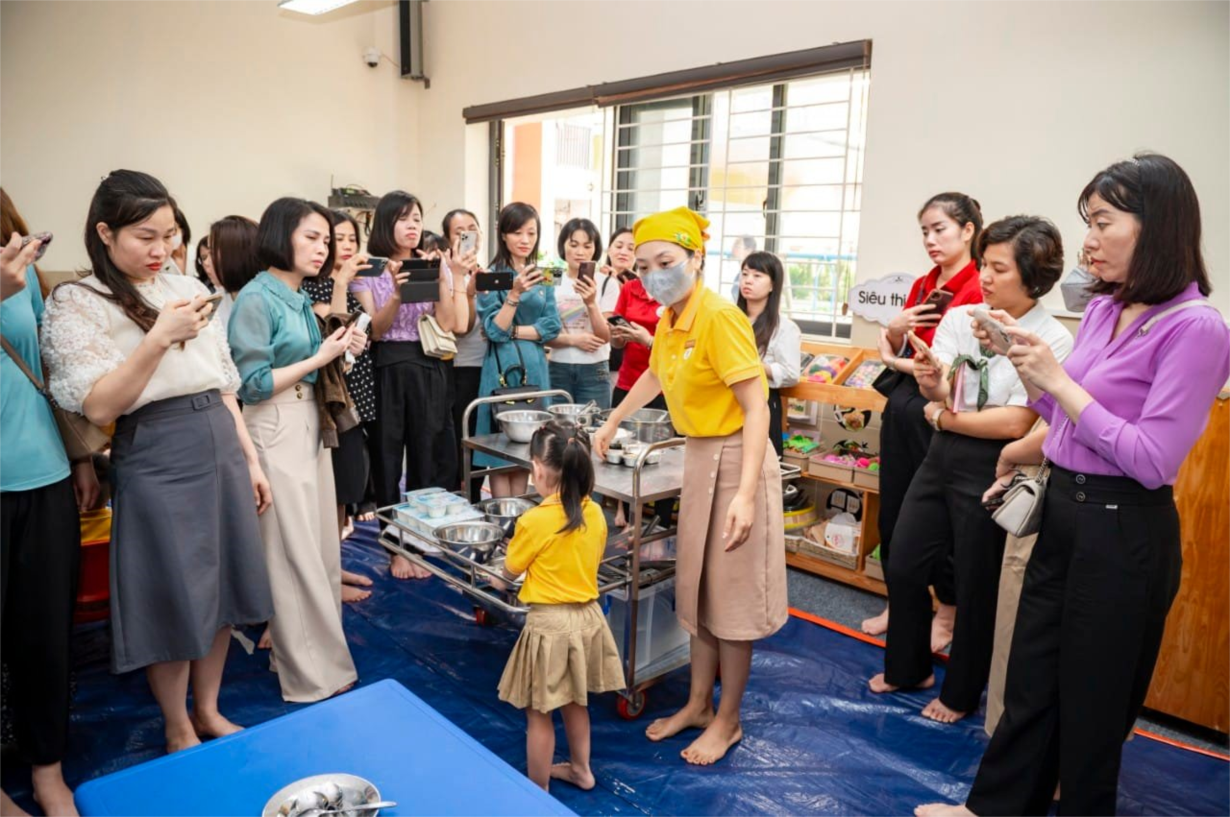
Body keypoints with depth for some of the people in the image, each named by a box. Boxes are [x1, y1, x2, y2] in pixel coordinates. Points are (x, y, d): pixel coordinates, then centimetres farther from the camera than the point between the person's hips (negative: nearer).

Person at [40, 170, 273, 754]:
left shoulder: (187, 287, 9)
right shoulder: (75, 303, -6)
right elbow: (99, 406, -14)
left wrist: (250, 458, 11)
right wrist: (160, 336, -21)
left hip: (222, 450, 5)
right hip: (156, 461, -5)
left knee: (221, 587, 14)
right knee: (173, 600, 6)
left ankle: (207, 710, 35)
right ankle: (178, 730, 29)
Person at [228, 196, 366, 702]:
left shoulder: (299, 297, 11)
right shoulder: (256, 299, -14)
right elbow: (254, 384, -16)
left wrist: (340, 351, 0)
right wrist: (320, 357, -15)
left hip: (310, 424, 9)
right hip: (276, 431, -9)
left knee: (320, 546, 14)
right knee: (296, 555, 0)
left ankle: (307, 654, 30)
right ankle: (313, 674, 13)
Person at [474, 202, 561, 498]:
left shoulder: (541, 276, 11)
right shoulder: (492, 275, -3)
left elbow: (552, 327, 2)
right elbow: (494, 330, -13)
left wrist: (512, 331, -9)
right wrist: (515, 293, -24)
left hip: (535, 370, 5)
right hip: (504, 370, -4)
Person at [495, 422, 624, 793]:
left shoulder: (534, 521, -21)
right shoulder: (594, 513, -4)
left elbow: (510, 572, -4)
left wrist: (516, 546, 15)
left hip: (550, 623, -7)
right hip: (588, 616, 7)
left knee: (539, 714, 10)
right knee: (575, 701, 26)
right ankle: (580, 769, 42)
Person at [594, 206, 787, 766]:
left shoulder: (719, 317, -20)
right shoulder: (668, 321, 6)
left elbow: (757, 407, -23)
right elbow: (653, 377, 27)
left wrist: (745, 493, -29)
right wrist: (612, 422, 36)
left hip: (733, 459, -8)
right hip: (698, 456, 8)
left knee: (731, 595, 5)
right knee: (697, 587, 16)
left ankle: (728, 719, 23)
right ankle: (698, 703, 33)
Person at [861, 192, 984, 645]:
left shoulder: (978, 291, -14)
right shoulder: (921, 286, 10)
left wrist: (896, 362, -7)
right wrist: (894, 330, -7)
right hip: (900, 407, 8)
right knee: (893, 511, 15)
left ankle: (948, 613, 28)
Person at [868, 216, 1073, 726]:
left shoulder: (1051, 339, -11)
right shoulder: (959, 319, 2)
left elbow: (1015, 423, -16)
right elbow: (938, 394, -8)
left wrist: (944, 417, -8)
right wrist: (931, 381, -30)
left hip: (991, 471, -5)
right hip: (941, 458, 5)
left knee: (977, 589, 10)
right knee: (903, 569, 12)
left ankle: (961, 693, 34)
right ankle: (909, 669, 38)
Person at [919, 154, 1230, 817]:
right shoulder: (1103, 309, 5)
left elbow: (1152, 460, -22)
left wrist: (1057, 381, -20)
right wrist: (1028, 365, -2)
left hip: (1123, 532, -7)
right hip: (1062, 511, 7)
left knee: (1092, 699, 12)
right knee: (1029, 682, 18)